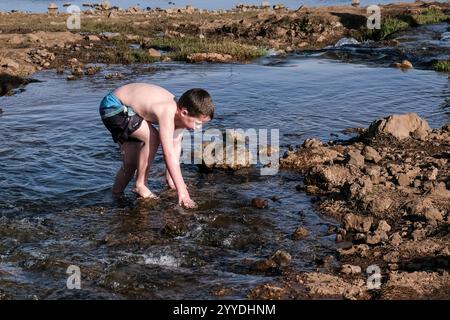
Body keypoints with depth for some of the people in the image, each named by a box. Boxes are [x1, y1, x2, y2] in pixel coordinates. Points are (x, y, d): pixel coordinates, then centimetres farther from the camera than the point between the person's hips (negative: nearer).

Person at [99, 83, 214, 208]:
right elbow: (169, 154, -38)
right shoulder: (167, 113, -36)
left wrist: (171, 179, 1)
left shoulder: (179, 111, -10)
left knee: (131, 164, 11)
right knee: (152, 138, -23)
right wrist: (181, 191, -37)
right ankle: (140, 185, -8)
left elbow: (175, 147, -1)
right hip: (112, 106, -9)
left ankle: (116, 194, 30)